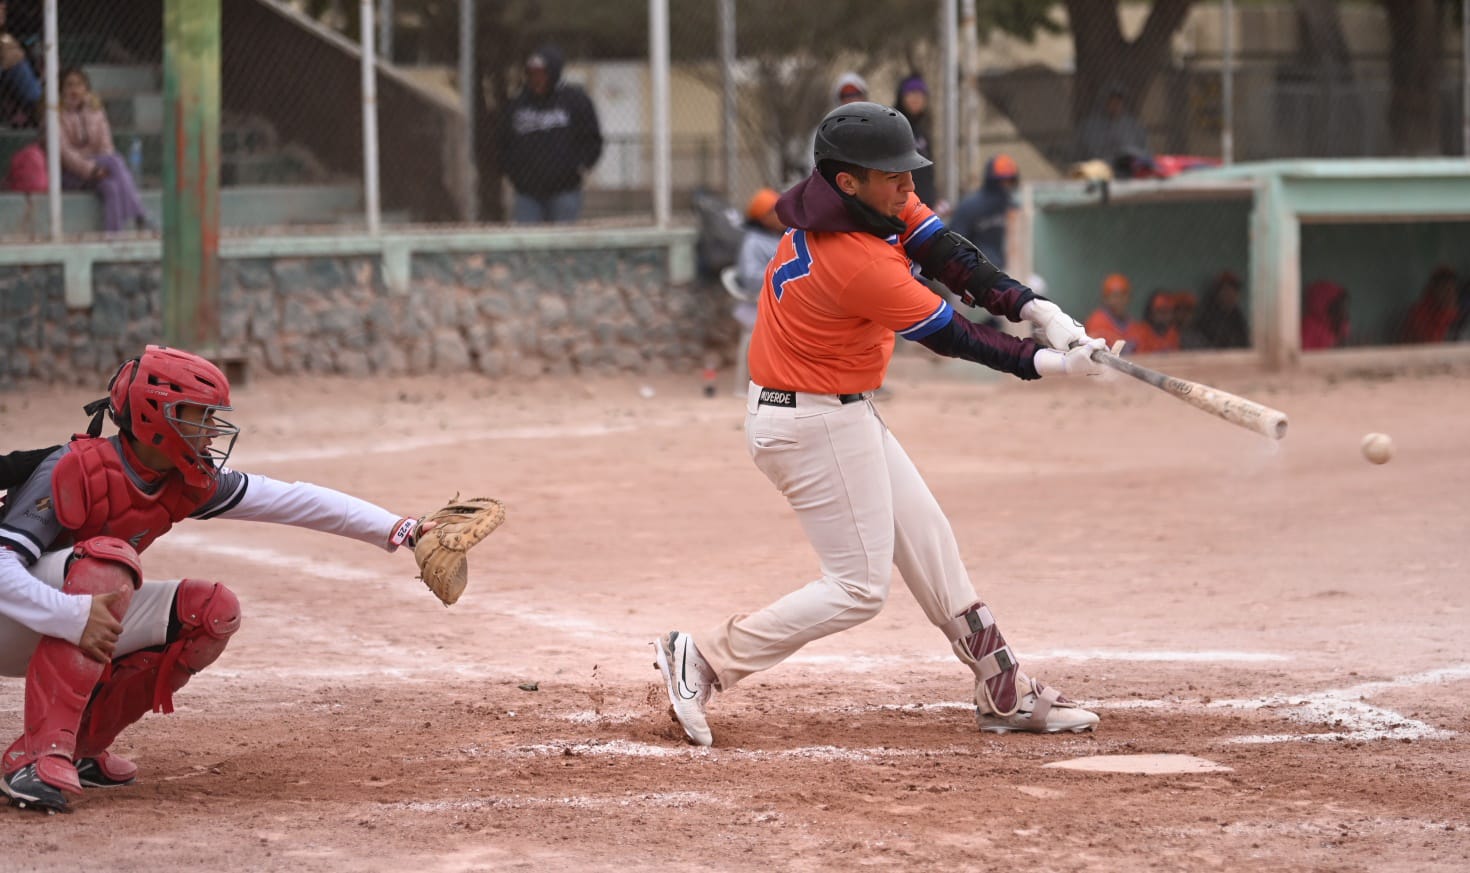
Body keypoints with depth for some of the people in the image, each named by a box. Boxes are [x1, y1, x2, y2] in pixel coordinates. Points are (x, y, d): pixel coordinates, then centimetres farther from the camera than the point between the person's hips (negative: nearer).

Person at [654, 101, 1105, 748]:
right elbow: (948, 336, -20)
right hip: (816, 427, -11)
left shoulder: (877, 203, -2)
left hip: (841, 414, 11)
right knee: (859, 588, -4)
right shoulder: (861, 265, -30)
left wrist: (1035, 308, -17)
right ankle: (705, 659, -1)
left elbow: (949, 257, -4)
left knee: (926, 540, 16)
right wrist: (1045, 364, -12)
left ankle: (1003, 692, 24)